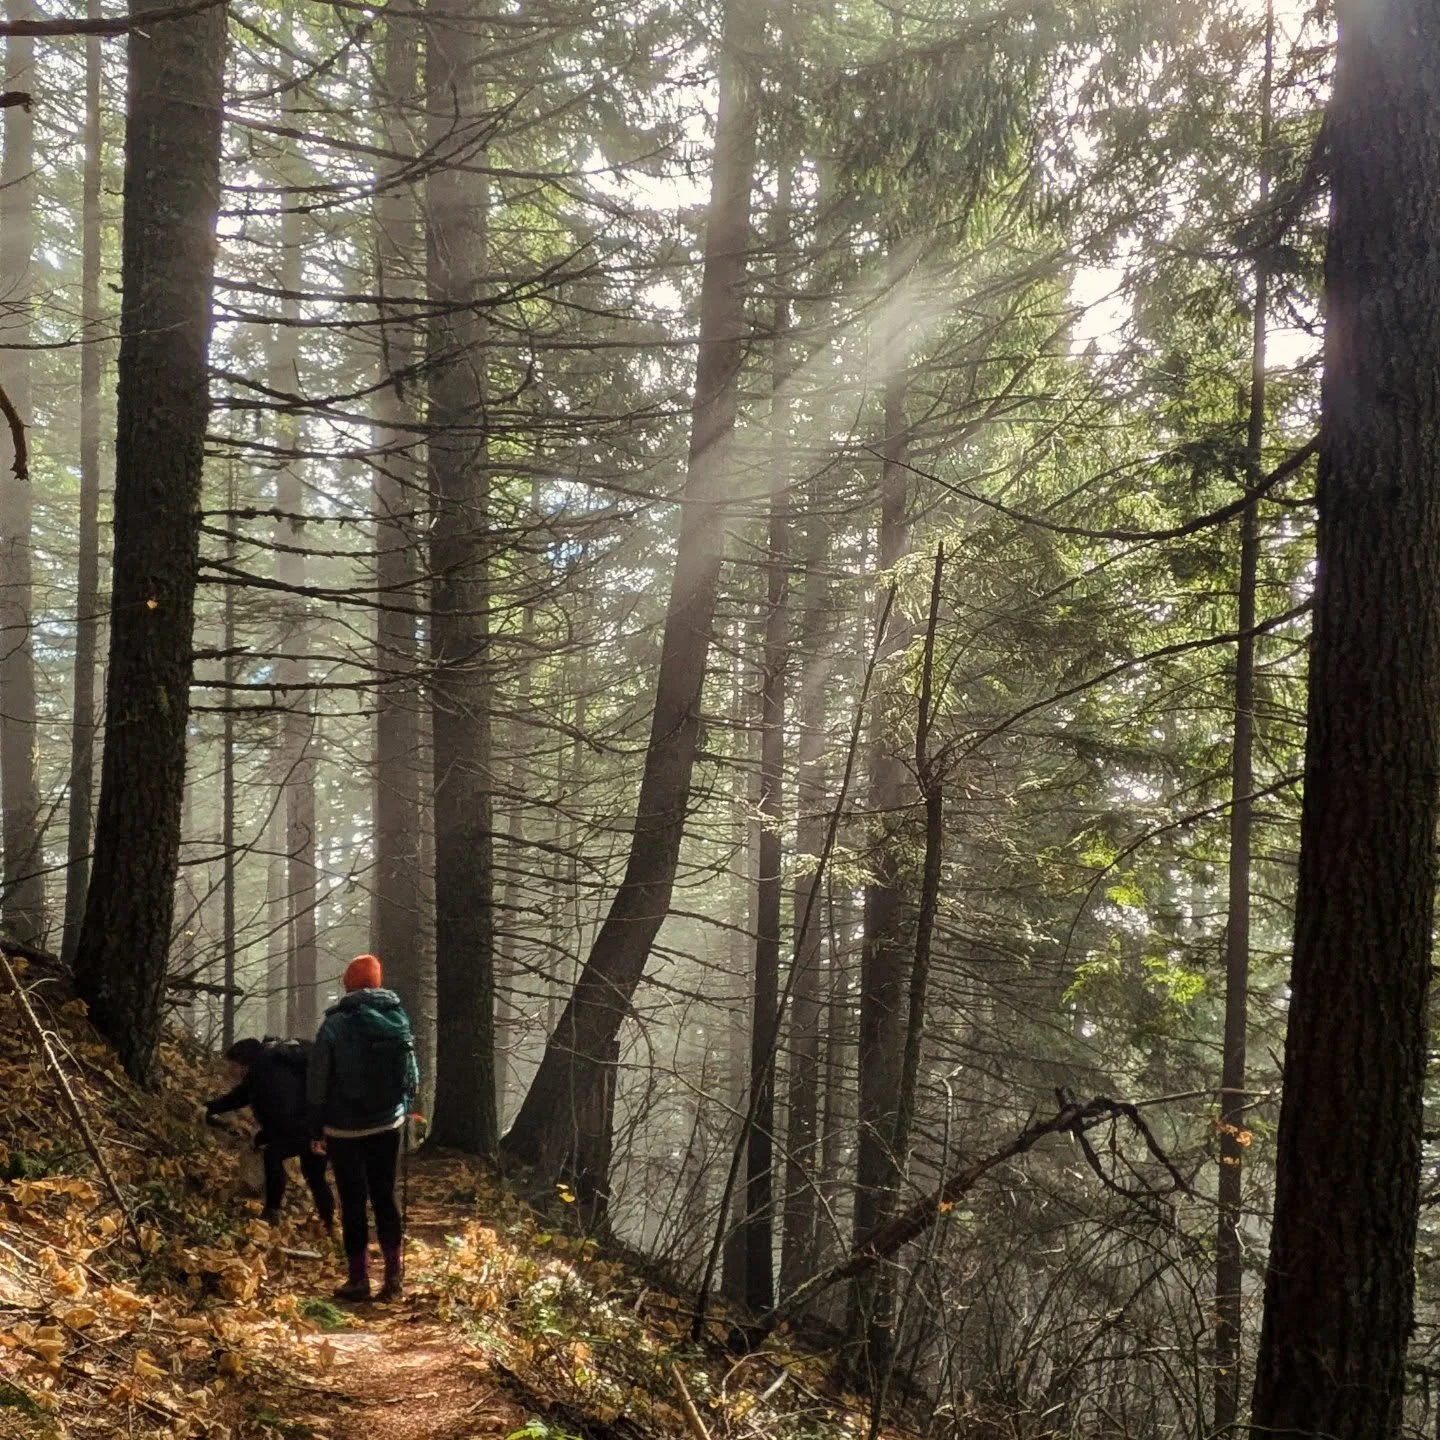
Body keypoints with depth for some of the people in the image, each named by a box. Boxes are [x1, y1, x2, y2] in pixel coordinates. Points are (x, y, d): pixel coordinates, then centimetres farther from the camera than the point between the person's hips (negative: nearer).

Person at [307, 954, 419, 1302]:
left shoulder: (336, 1024, -11)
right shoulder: (399, 1019, -1)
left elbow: (319, 1080, -8)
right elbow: (413, 1077, 4)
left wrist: (316, 1130, 2)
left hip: (345, 1130, -3)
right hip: (389, 1126, 3)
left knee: (353, 1203, 6)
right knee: (385, 1197, 12)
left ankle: (359, 1280, 9)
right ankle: (394, 1276, 11)